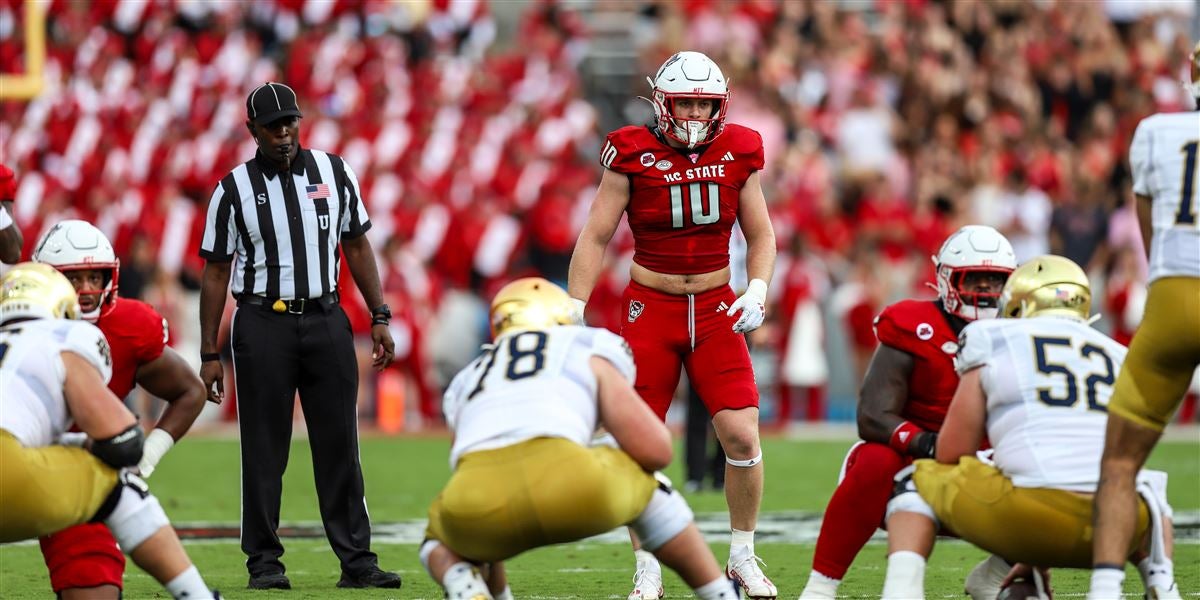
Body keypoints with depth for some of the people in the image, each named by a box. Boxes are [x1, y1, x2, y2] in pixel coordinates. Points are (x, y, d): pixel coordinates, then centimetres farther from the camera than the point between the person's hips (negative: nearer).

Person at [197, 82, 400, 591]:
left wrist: (379, 317, 7)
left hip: (326, 320, 2)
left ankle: (357, 560, 5)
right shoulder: (234, 190, -1)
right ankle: (264, 562, 6)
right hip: (263, 324, -2)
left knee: (339, 444, 3)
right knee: (264, 449, 0)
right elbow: (216, 274, 2)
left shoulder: (334, 173, 7)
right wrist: (209, 354, -2)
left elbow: (357, 246, 14)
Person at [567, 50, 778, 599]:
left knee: (742, 437, -8)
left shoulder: (737, 154, -1)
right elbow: (595, 237, -3)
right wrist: (574, 312, -7)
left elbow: (760, 235, 10)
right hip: (650, 308, -2)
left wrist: (757, 291, -7)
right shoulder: (634, 157, -8)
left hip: (715, 308, 2)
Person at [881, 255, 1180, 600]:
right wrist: (1039, 558, 41)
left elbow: (952, 455, 14)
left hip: (1033, 512, -4)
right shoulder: (1120, 358, 26)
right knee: (1148, 491, 42)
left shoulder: (994, 343, 13)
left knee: (917, 483, 23)